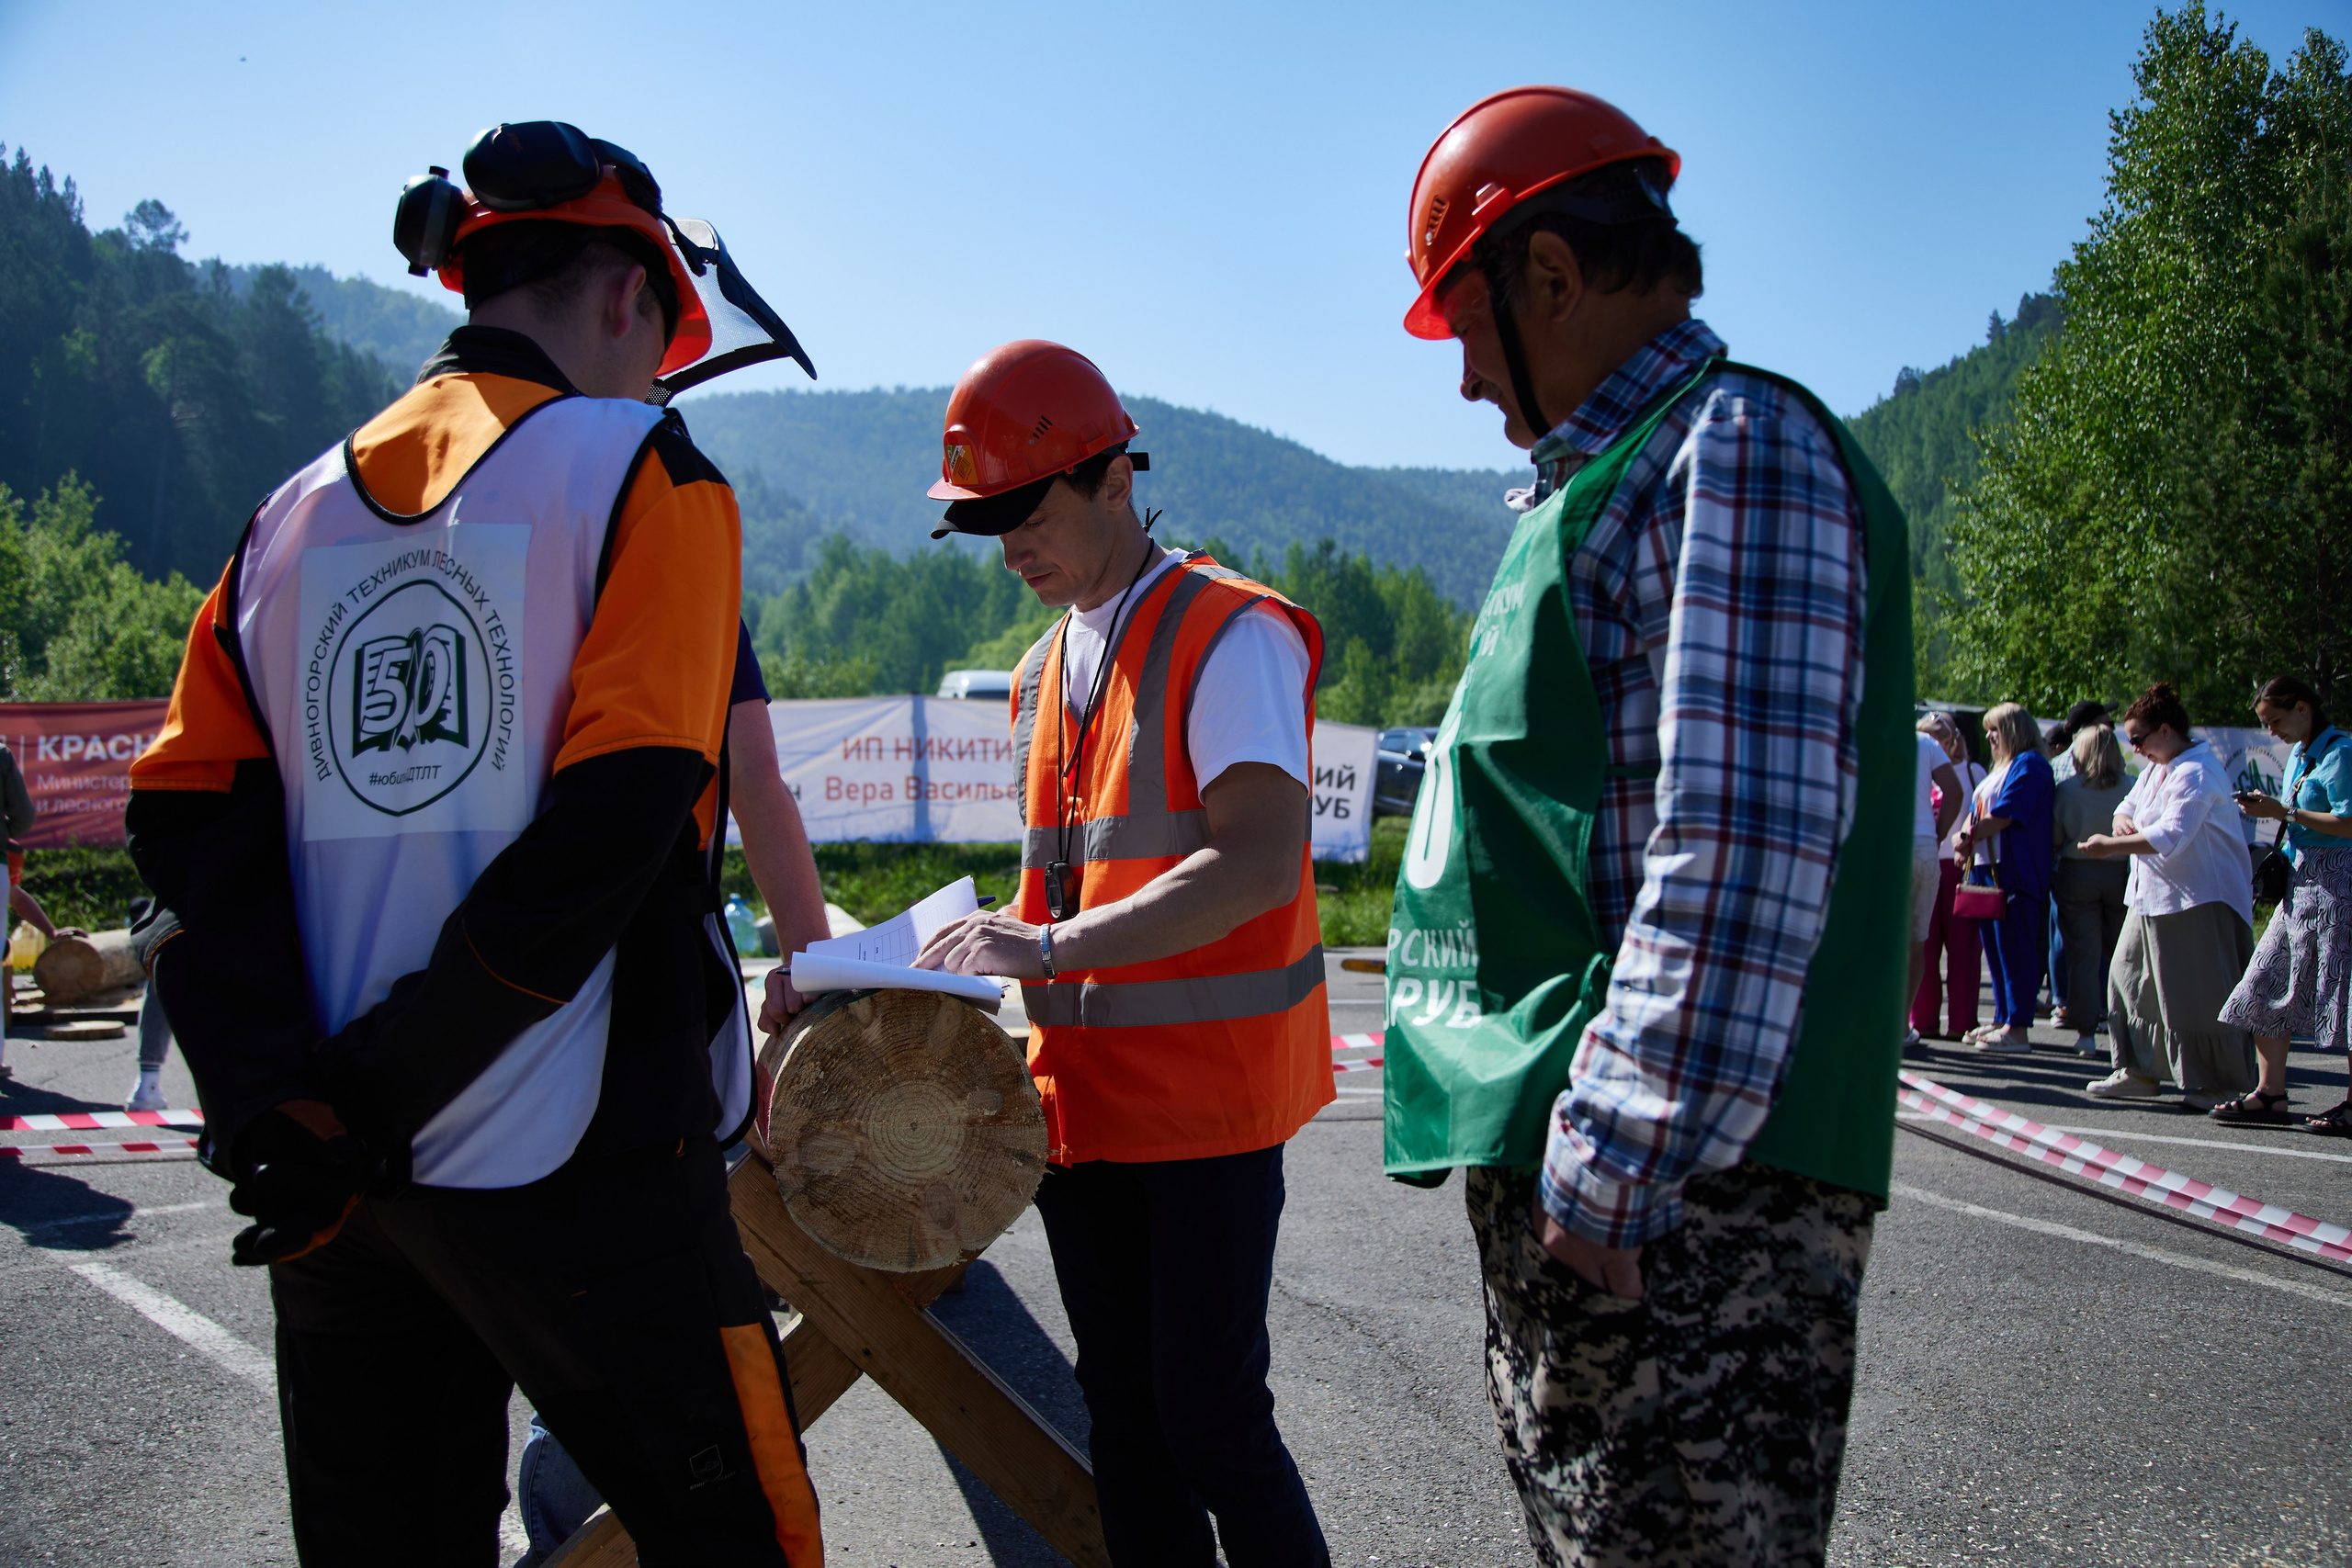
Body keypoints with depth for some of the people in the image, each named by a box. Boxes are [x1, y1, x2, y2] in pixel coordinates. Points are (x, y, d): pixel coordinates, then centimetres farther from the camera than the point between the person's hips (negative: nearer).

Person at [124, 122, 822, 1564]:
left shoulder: (299, 513, 12)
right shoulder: (641, 472, -5)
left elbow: (193, 829, 3)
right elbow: (611, 831, -16)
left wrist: (275, 1107, -6)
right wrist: (368, 1100, -13)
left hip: (337, 1180, 6)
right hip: (568, 1171, -6)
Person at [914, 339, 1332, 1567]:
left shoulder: (1230, 635, -10)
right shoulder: (1045, 670, 15)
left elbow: (1258, 866, -23)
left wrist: (1053, 949, -28)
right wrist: (1000, 946, 7)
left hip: (1207, 1093, -7)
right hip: (1085, 1091, 8)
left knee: (1209, 1416, -6)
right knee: (1121, 1410, 11)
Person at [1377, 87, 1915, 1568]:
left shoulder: (1736, 446, -9)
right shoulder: (1615, 482, 22)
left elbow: (1745, 846, -21)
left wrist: (1616, 1172, -24)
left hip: (1680, 1193, -10)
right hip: (1564, 1171, 10)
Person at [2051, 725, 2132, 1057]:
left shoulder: (2066, 788, -7)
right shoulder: (2131, 789, -6)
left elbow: (2055, 836, -2)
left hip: (2077, 873, -1)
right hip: (2121, 875, 1)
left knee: (2082, 955, 2)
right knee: (2122, 956, 11)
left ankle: (2086, 1031, 1)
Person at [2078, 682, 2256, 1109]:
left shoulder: (2196, 773, -18)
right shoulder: (2154, 769, 14)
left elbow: (2171, 836, -28)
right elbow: (2127, 808, 19)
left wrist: (2111, 845, -24)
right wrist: (2124, 824, -5)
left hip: (2198, 901, -10)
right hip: (2151, 897, 10)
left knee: (2200, 994, -6)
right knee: (2131, 979, 9)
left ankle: (2224, 1086, 3)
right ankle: (2139, 1071, 15)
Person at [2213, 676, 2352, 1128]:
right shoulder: (2298, 754, 16)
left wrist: (2285, 812, -18)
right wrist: (2269, 807, 5)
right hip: (2300, 882, 10)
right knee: (2267, 985, 5)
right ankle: (2270, 1095, 8)